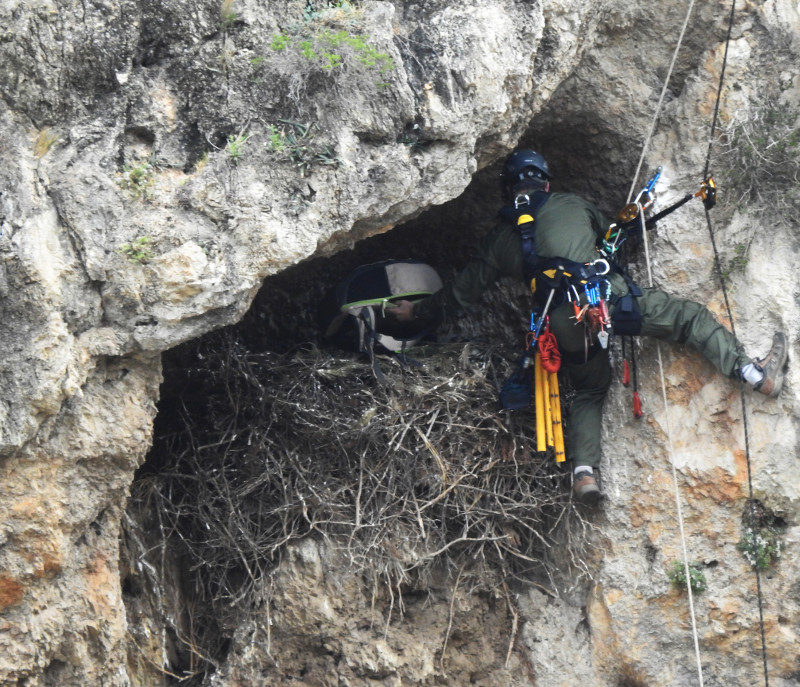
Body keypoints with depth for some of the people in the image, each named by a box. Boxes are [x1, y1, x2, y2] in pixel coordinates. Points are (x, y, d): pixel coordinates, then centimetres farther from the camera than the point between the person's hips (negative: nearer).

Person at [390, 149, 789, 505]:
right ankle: (755, 373, 1)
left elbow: (461, 294, 22)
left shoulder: (501, 239, 19)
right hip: (609, 296, -3)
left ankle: (584, 470, 6)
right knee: (688, 317, 8)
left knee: (588, 392, 23)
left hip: (565, 326, 3)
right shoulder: (572, 206, 17)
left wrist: (416, 311, 37)